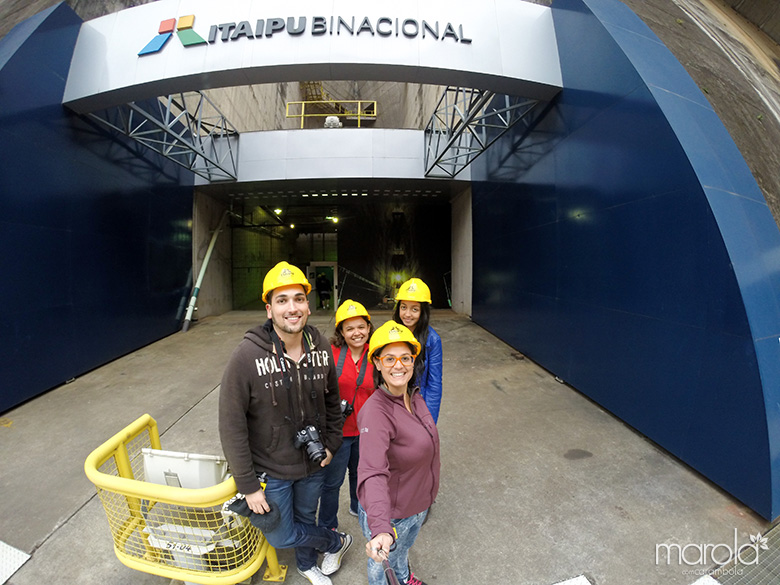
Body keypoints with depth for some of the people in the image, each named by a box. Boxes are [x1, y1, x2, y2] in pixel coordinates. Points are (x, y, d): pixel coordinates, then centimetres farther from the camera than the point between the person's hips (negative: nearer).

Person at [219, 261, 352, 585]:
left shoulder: (321, 347, -12)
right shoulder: (248, 355, -25)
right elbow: (232, 426, -18)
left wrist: (331, 443, 3)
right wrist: (248, 485, -14)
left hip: (313, 463, 3)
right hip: (271, 469, -3)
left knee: (305, 518, 26)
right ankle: (336, 541, 43)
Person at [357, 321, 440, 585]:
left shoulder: (413, 395, -9)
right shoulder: (375, 411, -35)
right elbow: (373, 473, -45)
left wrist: (433, 463, 22)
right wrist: (381, 530, -56)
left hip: (419, 502, 7)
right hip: (389, 512, -7)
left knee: (405, 546, 35)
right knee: (382, 558, 23)